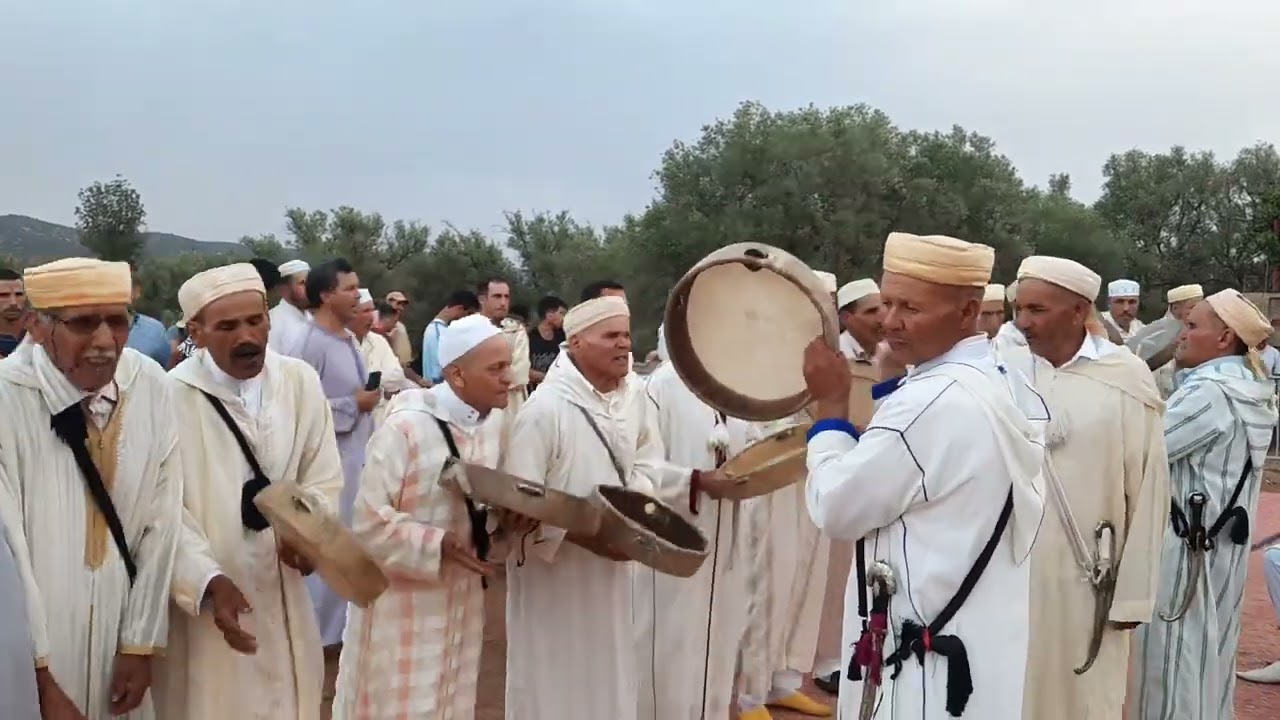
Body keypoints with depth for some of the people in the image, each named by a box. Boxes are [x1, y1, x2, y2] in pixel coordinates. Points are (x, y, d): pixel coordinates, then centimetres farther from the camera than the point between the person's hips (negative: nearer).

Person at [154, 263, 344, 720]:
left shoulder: (302, 381, -1)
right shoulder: (171, 396, -13)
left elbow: (323, 478, 4)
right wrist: (210, 580, -24)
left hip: (282, 595, 4)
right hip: (201, 597, -3)